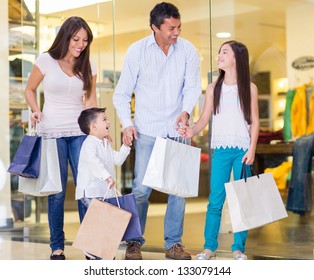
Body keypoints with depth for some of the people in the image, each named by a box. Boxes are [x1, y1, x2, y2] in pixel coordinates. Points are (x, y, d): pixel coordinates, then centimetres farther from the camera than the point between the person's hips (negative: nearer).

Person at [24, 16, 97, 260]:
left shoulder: (88, 66, 7)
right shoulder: (46, 61, 0)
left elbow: (91, 99, 8)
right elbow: (30, 89, 9)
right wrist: (36, 111, -8)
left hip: (80, 132, 2)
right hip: (52, 132, -2)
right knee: (57, 191, 0)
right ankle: (57, 246, 11)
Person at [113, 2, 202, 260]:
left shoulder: (188, 50, 2)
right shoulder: (137, 50, -2)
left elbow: (192, 86, -1)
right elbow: (122, 93, 2)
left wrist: (186, 111, -21)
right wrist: (127, 123, -11)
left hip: (177, 130, 2)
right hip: (147, 130, -2)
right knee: (141, 188, -7)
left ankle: (173, 243, 15)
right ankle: (134, 243, 7)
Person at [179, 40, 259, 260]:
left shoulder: (249, 88, 3)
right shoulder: (214, 88, 8)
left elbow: (255, 121, 3)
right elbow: (205, 118, 6)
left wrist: (252, 149, -5)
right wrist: (193, 131, -14)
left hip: (243, 150, -1)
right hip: (221, 150, 1)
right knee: (216, 199, 0)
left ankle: (238, 247, 9)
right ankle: (209, 246, 6)